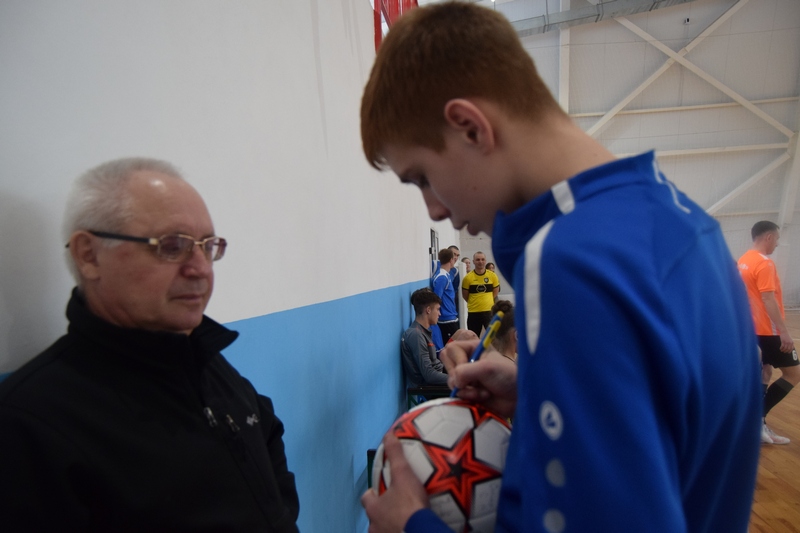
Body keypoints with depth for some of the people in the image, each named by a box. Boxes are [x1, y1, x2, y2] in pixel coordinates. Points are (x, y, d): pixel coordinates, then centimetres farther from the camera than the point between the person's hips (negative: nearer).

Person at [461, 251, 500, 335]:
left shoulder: (492, 275, -2)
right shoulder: (468, 277, -8)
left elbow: (495, 292, 11)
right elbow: (465, 296, 3)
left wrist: (487, 302, 10)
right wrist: (474, 303, 9)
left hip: (489, 311, 1)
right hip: (473, 312, -1)